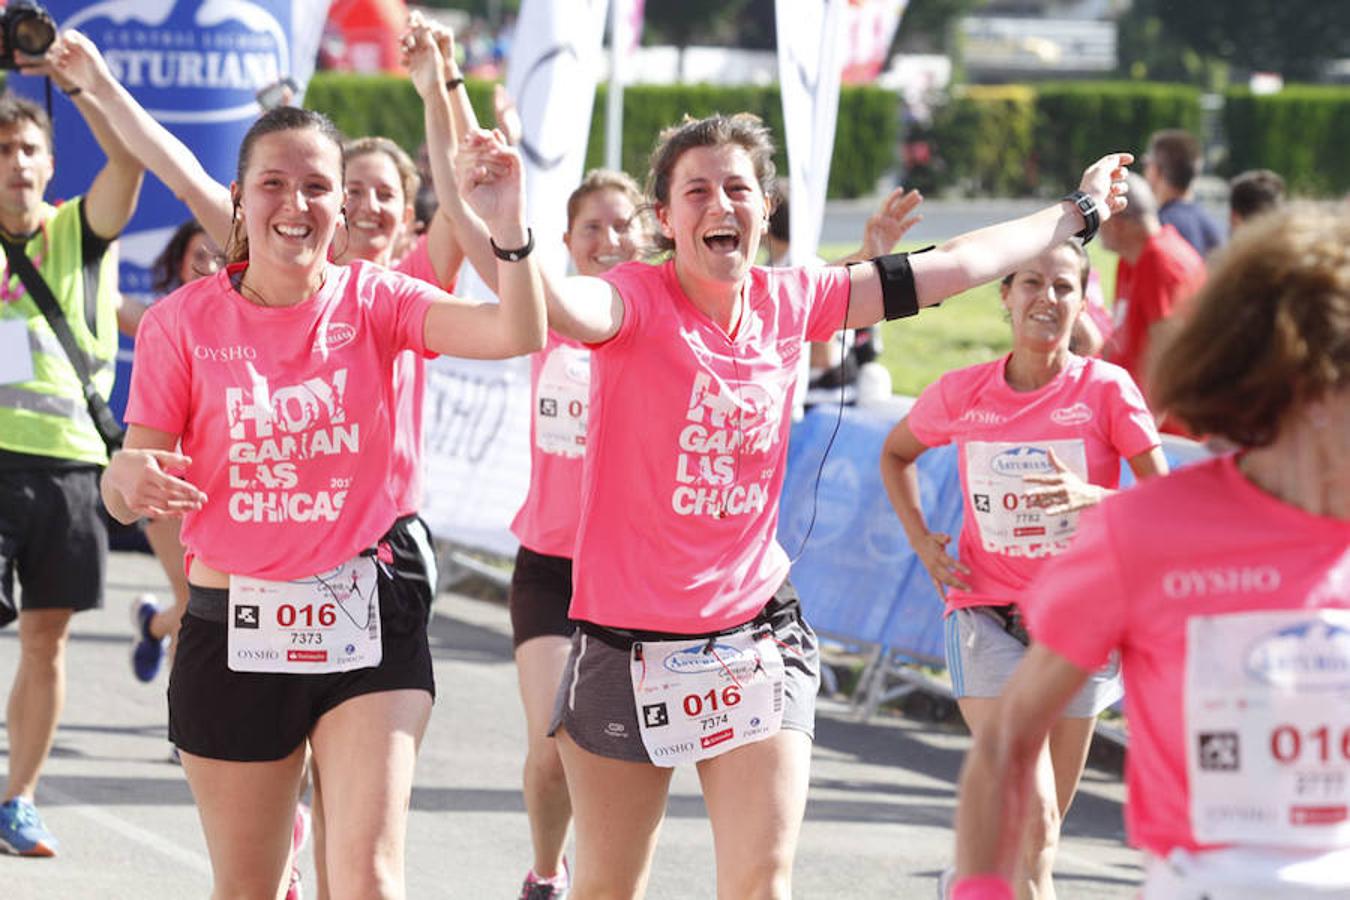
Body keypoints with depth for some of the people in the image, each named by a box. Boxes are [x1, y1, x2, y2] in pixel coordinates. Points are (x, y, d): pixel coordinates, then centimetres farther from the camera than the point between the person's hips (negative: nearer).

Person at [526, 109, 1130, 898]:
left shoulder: (789, 303, 0)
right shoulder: (636, 302, -14)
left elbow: (951, 268, 13)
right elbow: (561, 304, -38)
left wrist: (1078, 213, 24)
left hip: (754, 638, 3)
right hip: (629, 642, -3)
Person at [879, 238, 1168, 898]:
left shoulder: (1107, 390, -7)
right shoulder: (962, 393, -2)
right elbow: (896, 453, 18)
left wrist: (1093, 498, -26)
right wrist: (921, 541, 4)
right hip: (988, 616, -1)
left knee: (1037, 825, 13)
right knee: (1032, 819, -16)